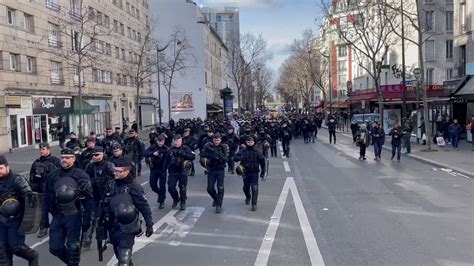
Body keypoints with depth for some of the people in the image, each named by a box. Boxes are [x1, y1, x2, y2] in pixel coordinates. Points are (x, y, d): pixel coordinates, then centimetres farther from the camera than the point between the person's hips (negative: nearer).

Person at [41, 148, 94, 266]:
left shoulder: (81, 175, -6)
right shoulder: (52, 175, 5)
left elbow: (88, 199, -8)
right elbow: (46, 198, 9)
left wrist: (87, 219, -11)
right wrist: (45, 218, 7)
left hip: (74, 216, -4)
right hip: (57, 216, 4)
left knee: (73, 247, 0)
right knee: (55, 248, 10)